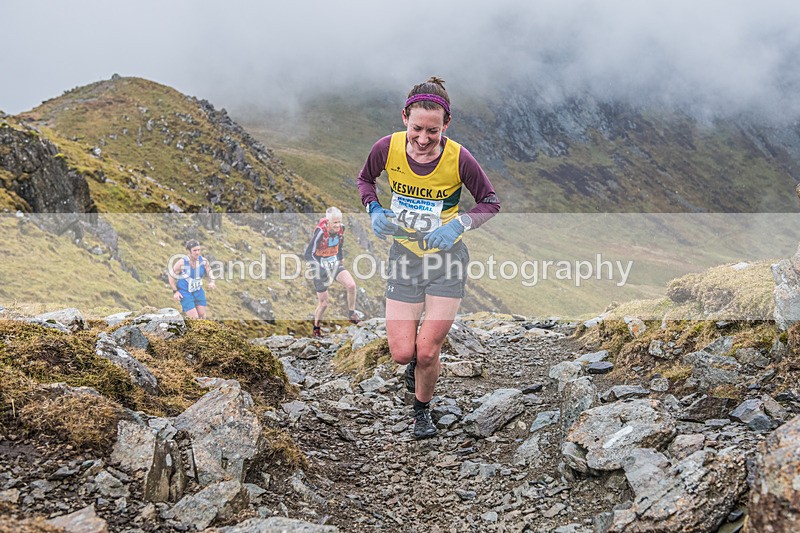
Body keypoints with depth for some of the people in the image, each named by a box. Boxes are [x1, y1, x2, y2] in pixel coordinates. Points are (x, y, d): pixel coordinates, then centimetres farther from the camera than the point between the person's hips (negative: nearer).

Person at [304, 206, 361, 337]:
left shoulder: (341, 229, -9)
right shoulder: (320, 232, -26)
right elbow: (308, 254, -22)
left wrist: (340, 260, 18)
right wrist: (320, 270, -29)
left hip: (334, 264, 5)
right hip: (320, 267, -5)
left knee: (351, 285, -20)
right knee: (323, 303, 0)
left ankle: (352, 314, 1)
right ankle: (316, 328, 24)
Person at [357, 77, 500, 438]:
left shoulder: (458, 158, -19)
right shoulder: (387, 147, -14)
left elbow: (491, 202, -4)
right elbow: (365, 179, 8)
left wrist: (458, 224, -21)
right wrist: (374, 210, -11)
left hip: (446, 258, -2)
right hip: (404, 256, 2)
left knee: (427, 351, -6)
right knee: (402, 353, -4)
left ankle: (422, 411, 25)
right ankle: (417, 362, 36)